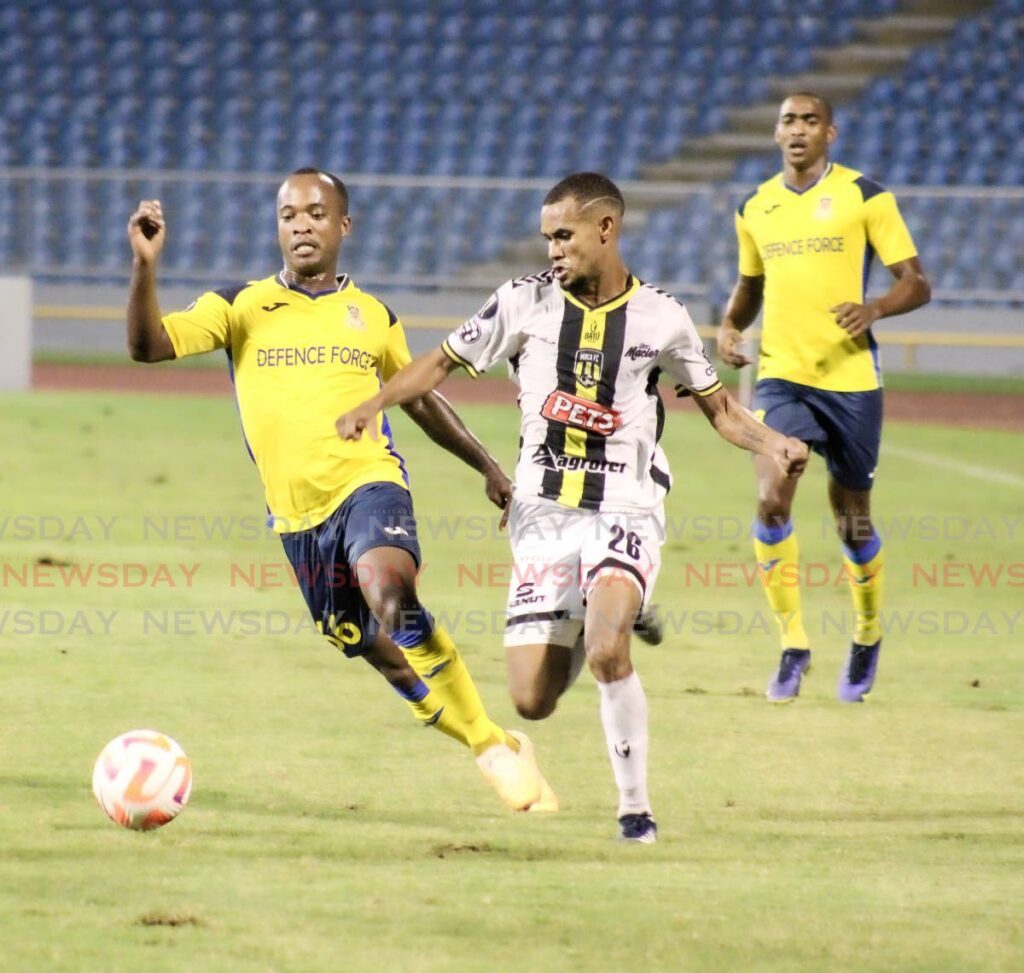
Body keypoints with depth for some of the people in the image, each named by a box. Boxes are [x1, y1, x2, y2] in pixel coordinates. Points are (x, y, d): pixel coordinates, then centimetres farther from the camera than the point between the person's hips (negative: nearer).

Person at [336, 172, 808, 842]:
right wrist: (373, 405, -5)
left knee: (607, 651, -31)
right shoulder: (524, 303, 1)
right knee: (532, 701, -3)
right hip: (544, 515, 2)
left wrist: (774, 445, -5)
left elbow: (717, 404, 13)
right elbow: (445, 361, 10)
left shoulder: (661, 319, 1)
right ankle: (601, 624, 34)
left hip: (626, 512, -2)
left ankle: (636, 807, -15)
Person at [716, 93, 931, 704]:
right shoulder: (756, 209, 9)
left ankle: (868, 636, 33)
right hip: (781, 376, 2)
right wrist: (730, 327, 4)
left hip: (851, 378, -2)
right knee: (771, 500, -18)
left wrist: (874, 309, -23)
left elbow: (917, 284, -3)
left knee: (852, 521, 8)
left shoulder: (864, 196, -3)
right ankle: (794, 644, -9)